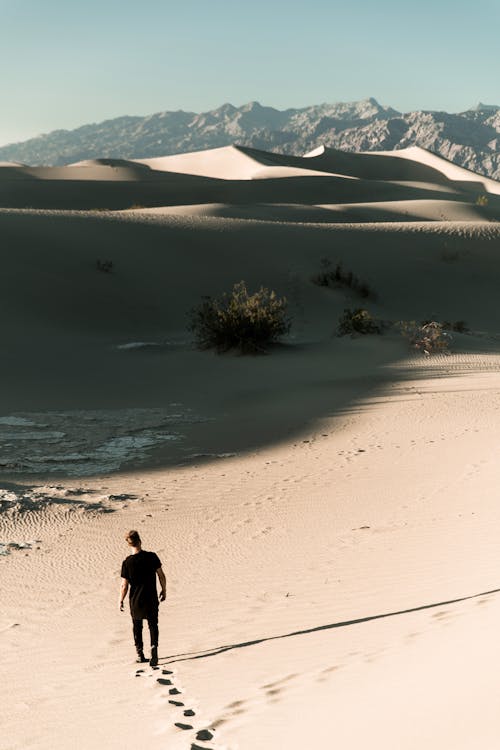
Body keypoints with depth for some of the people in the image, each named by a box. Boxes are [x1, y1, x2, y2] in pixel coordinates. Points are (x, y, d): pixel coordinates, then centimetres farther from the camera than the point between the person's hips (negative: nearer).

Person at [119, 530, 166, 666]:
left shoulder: (127, 562, -13)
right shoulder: (152, 557, -11)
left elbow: (124, 586, -10)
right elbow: (161, 575, -4)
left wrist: (121, 601, 3)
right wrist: (164, 590, 12)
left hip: (135, 600, 0)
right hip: (151, 599, 0)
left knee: (137, 627, 17)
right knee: (153, 625, 13)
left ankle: (140, 654, 25)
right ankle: (154, 647, -9)